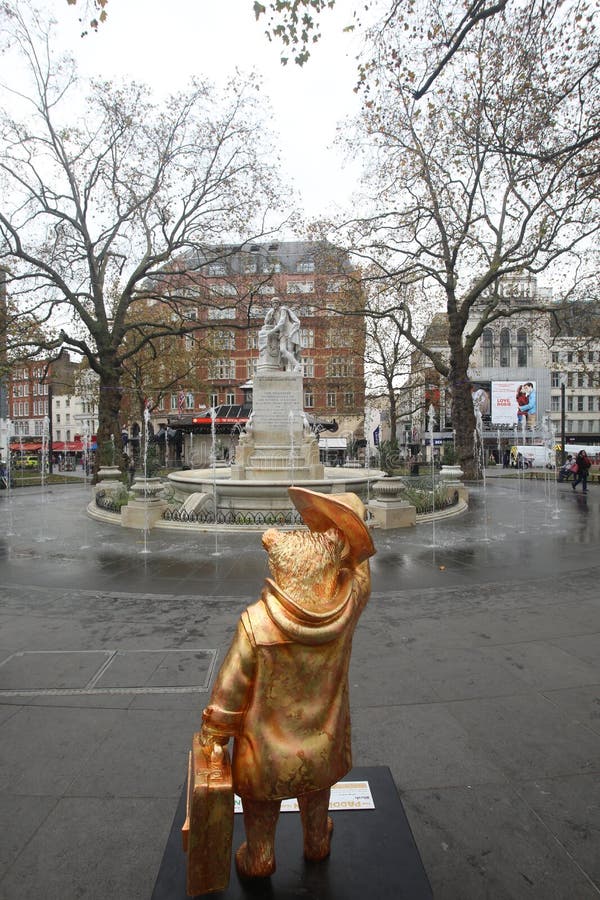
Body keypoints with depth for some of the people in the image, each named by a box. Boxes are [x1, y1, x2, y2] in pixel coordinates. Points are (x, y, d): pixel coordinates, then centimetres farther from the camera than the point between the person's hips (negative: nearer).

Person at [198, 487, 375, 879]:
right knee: (316, 795, 35)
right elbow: (358, 568, -4)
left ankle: (259, 860, 54)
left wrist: (212, 736, -4)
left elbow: (230, 689, -20)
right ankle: (318, 843, 60)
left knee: (261, 809, 29)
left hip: (268, 751, -2)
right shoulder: (346, 607, -27)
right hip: (324, 744, 3)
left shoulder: (256, 622, -33)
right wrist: (340, 528, -6)